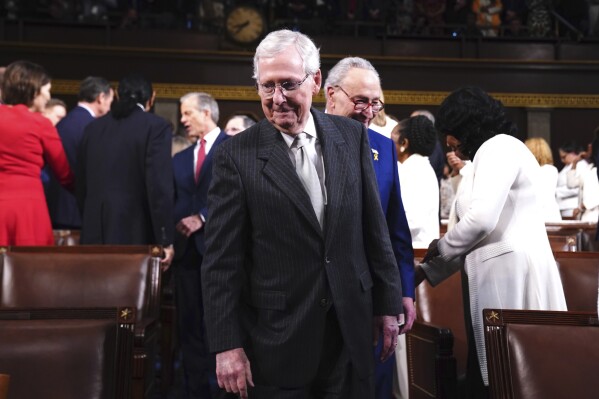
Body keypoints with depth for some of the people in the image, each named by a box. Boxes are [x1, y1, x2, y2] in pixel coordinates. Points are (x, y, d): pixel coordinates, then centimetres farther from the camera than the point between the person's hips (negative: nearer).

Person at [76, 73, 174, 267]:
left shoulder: (93, 127, 11)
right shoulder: (156, 127, -5)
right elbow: (160, 186, -12)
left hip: (95, 232, 5)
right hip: (134, 232, -5)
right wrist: (165, 240, -9)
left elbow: (81, 183, 13)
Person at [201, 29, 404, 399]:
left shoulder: (352, 136, 2)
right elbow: (221, 260, -8)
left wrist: (387, 303, 8)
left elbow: (374, 225, 7)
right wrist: (227, 345, -10)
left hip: (351, 328, 3)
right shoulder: (236, 155, -8)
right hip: (277, 338, -3)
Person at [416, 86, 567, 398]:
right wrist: (426, 271, 23)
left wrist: (439, 249, -1)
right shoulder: (493, 154, 25)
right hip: (501, 276, 10)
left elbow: (481, 220, -18)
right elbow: (478, 233, 25)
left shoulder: (499, 147, -5)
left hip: (510, 274, -10)